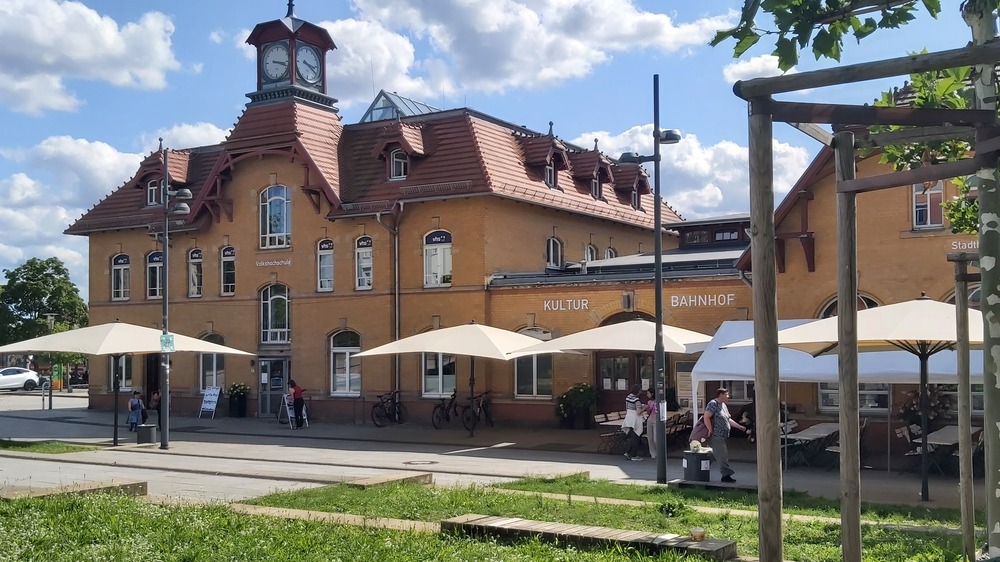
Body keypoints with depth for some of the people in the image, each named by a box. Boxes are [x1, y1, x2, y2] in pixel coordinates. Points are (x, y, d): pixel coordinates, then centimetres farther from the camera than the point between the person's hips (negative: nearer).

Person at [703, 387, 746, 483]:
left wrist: (739, 426, 26)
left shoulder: (723, 405, 19)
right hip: (716, 436, -10)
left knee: (724, 456, 14)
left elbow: (728, 419, 29)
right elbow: (706, 417, -23)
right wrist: (710, 430, -22)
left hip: (723, 436, 10)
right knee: (722, 456, -10)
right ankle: (726, 475, -8)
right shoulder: (713, 404, -13)